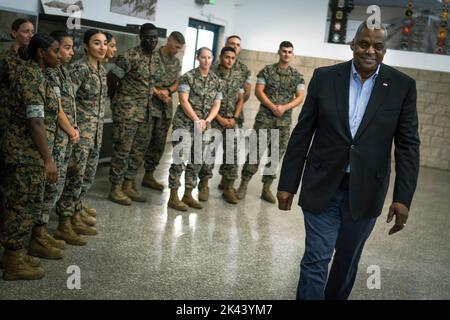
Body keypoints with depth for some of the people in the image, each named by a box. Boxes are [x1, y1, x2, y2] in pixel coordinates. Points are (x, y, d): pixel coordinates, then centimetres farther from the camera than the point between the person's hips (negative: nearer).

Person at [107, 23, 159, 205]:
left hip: (146, 112, 8)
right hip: (127, 110, -8)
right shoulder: (130, 56, -14)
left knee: (139, 150, 12)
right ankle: (116, 189, 8)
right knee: (122, 149, -2)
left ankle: (129, 185, 23)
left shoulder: (156, 57, 9)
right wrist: (120, 99, 1)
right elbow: (111, 79, -10)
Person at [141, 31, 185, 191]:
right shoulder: (152, 57, -8)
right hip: (149, 105, -6)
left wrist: (168, 91, -6)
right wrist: (157, 92, -17)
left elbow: (177, 83, 14)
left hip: (166, 107, 6)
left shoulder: (177, 62, 12)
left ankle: (149, 175, 19)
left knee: (159, 143, 9)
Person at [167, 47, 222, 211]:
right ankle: (173, 196, -1)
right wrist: (197, 120, -15)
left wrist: (207, 121, -8)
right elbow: (184, 101, -11)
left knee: (196, 160, 8)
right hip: (184, 122, -5)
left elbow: (216, 105, 8)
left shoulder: (217, 81, 9)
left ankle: (188, 194, 19)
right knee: (180, 158, -7)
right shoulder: (188, 77, -5)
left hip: (203, 125, 5)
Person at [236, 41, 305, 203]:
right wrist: (273, 107, -15)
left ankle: (266, 188, 14)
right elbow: (258, 91, -4)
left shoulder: (297, 76, 9)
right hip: (265, 117, -3)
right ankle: (243, 184, -2)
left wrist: (284, 107, -14)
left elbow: (300, 98, 2)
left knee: (276, 155, 6)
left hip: (284, 121, 3)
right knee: (256, 151, -8)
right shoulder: (267, 70, 3)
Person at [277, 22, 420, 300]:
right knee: (316, 260, 1)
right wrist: (287, 183, -1)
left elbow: (408, 145, -2)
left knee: (347, 260, 17)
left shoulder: (402, 86, -2)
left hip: (365, 190, 1)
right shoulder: (324, 77, -2)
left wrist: (403, 197, -10)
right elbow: (302, 134, -1)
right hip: (323, 186, -1)